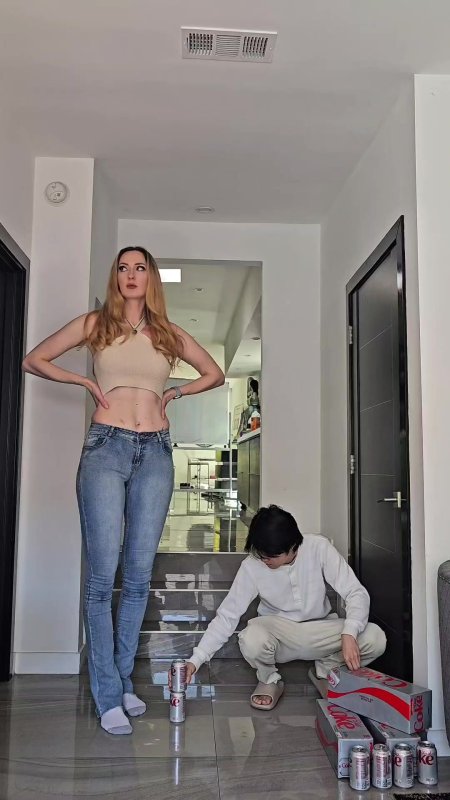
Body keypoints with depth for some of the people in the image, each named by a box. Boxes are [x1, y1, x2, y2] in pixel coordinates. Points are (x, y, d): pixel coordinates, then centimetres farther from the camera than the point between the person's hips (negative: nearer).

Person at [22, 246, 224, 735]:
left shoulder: (170, 335, 14)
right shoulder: (95, 324, 9)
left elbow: (215, 374, 25)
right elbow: (34, 361, 12)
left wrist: (175, 392, 12)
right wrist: (86, 381, 3)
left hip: (155, 453, 3)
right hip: (106, 447, -2)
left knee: (139, 575, 4)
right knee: (102, 575, -5)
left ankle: (122, 681, 19)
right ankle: (108, 698, 4)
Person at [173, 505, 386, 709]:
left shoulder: (318, 548, -20)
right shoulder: (251, 566, -19)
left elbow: (357, 594, -19)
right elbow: (226, 616, -13)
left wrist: (349, 634, -37)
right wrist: (195, 660, -22)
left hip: (319, 630, 1)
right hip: (277, 631, -1)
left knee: (375, 639, -26)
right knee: (251, 640, -37)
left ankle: (325, 672, 5)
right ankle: (269, 680, 0)